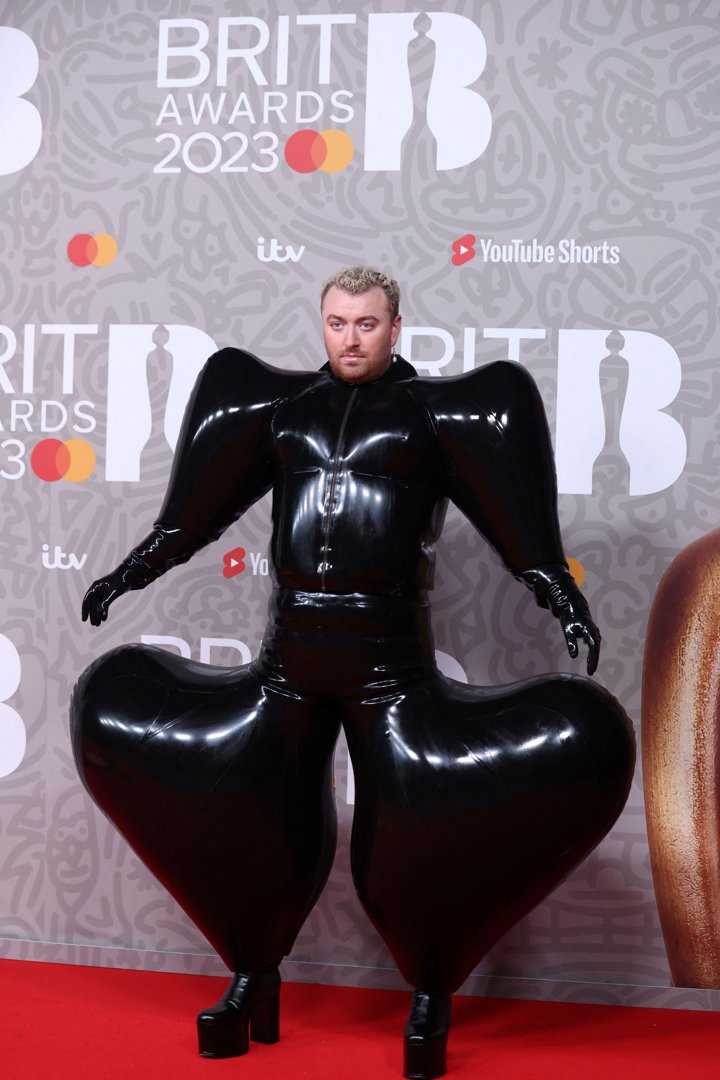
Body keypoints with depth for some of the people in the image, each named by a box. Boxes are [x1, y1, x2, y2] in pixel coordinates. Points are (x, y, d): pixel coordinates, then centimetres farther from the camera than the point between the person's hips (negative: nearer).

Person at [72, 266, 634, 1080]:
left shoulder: (431, 410, 3)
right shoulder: (282, 405, 12)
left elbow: (511, 518, -2)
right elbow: (199, 510, 17)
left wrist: (562, 601, -10)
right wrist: (129, 573, 18)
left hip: (388, 655, -3)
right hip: (291, 653, 3)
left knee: (404, 844, -2)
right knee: (259, 828, 9)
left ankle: (430, 999, 19)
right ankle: (252, 982, 29)